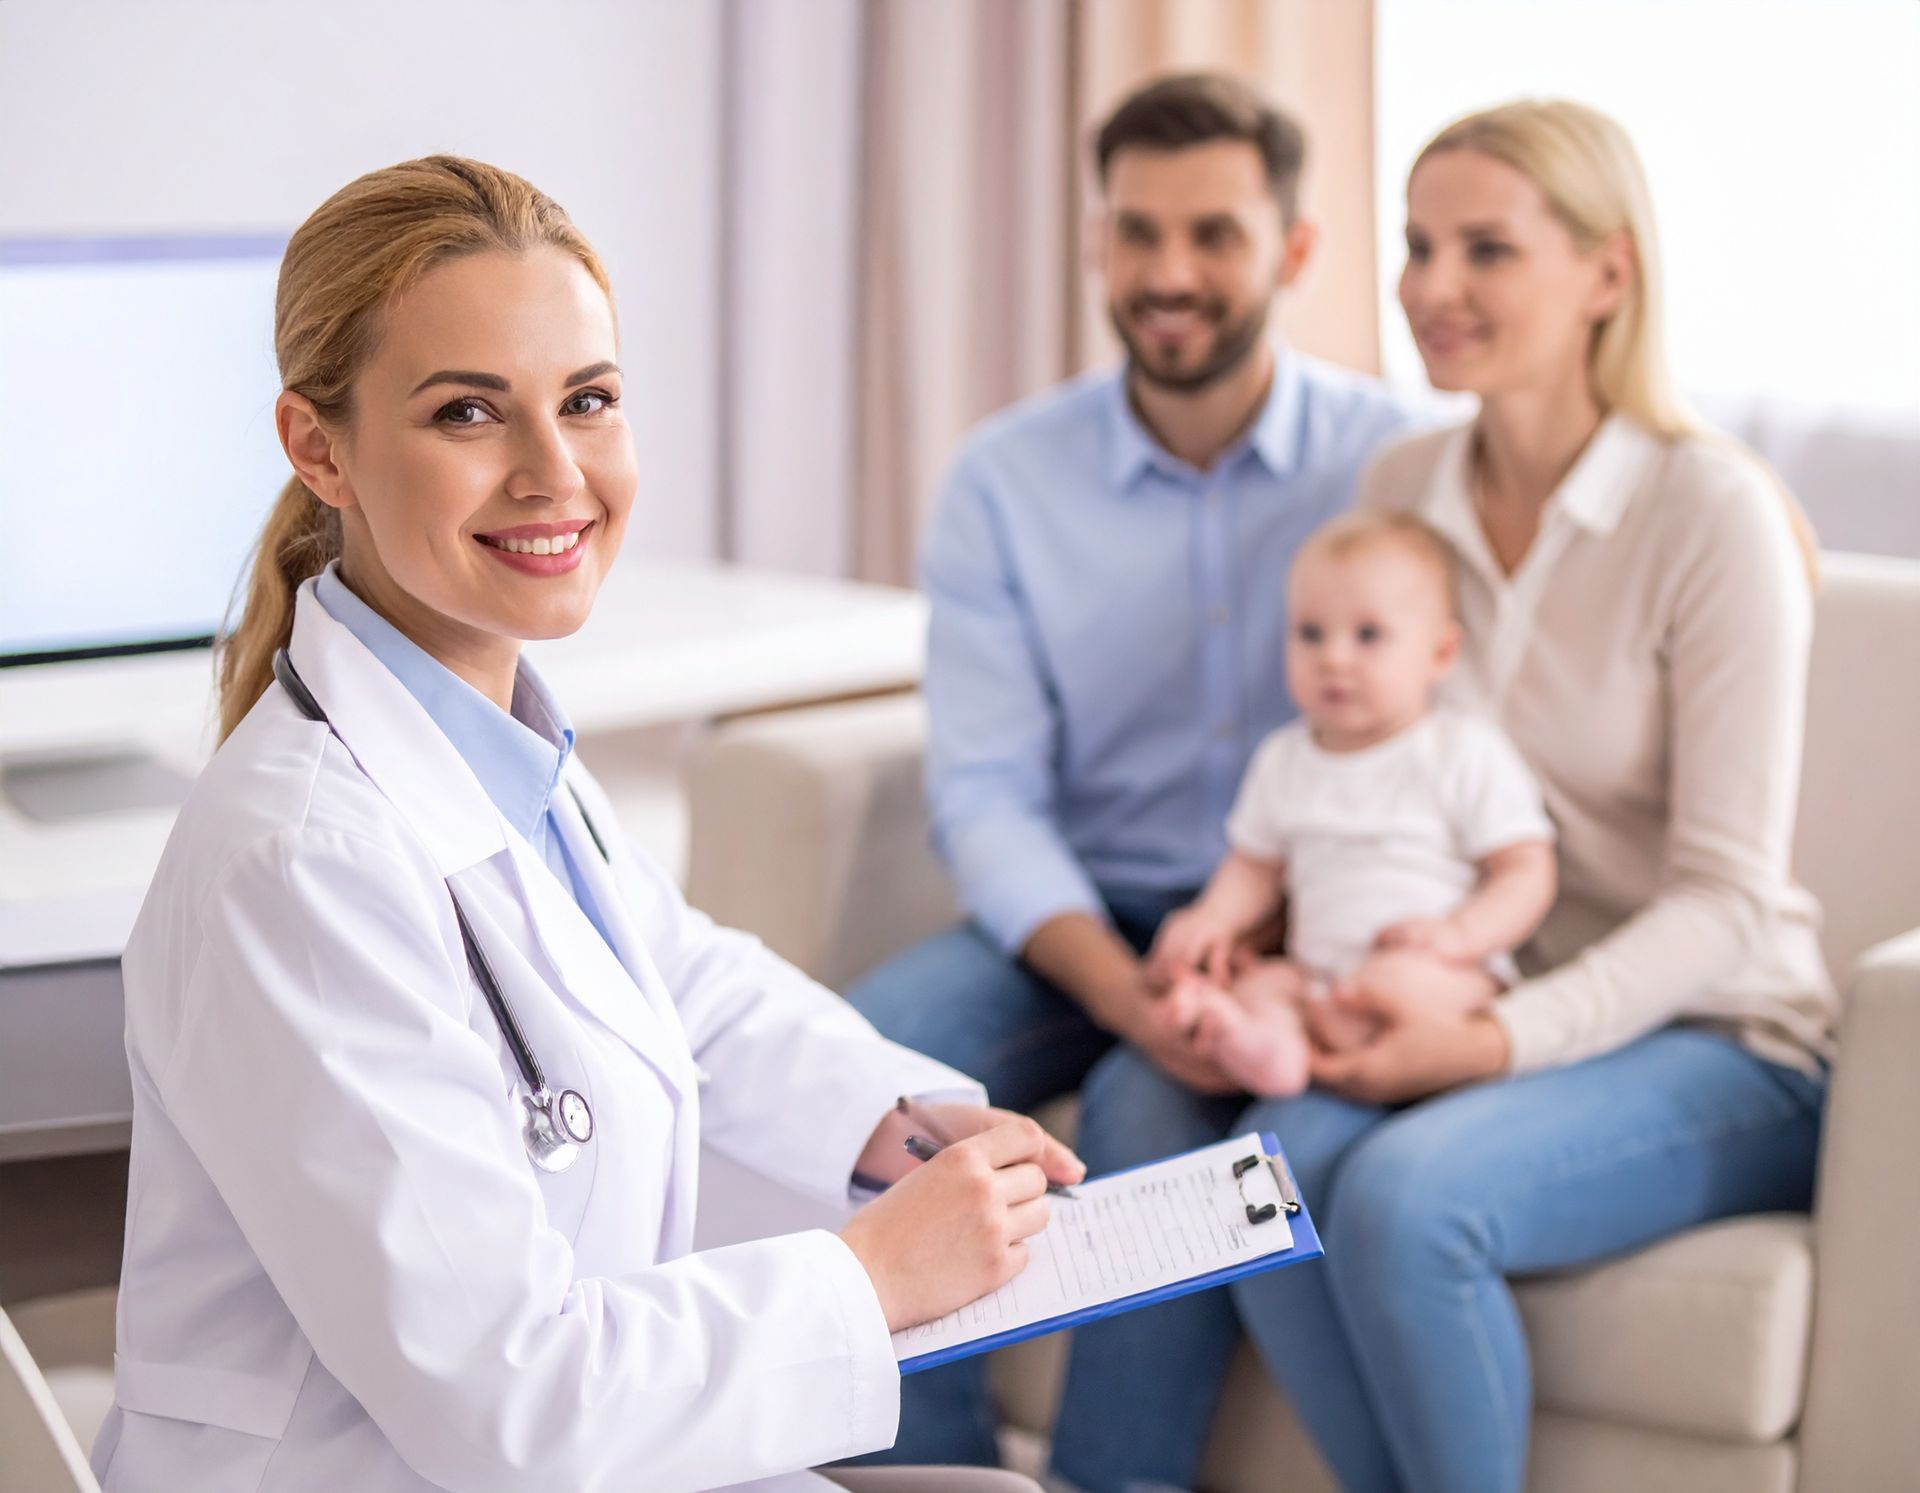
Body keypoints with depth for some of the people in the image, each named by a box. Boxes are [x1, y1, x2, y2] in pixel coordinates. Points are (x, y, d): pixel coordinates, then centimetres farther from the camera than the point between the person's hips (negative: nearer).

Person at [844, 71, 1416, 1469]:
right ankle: (939, 1472, -11)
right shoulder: (1007, 478, 2)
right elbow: (986, 793, -4)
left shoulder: (1394, 457, -2)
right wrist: (1128, 996, -22)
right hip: (1083, 922, 2)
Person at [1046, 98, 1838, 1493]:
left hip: (1709, 1039, -5)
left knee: (1405, 1193, -32)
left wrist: (1498, 1041, -26)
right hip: (1477, 1019, 5)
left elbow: (1723, 900, -14)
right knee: (1282, 1155, -25)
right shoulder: (1399, 489, 5)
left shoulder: (1713, 514, -13)